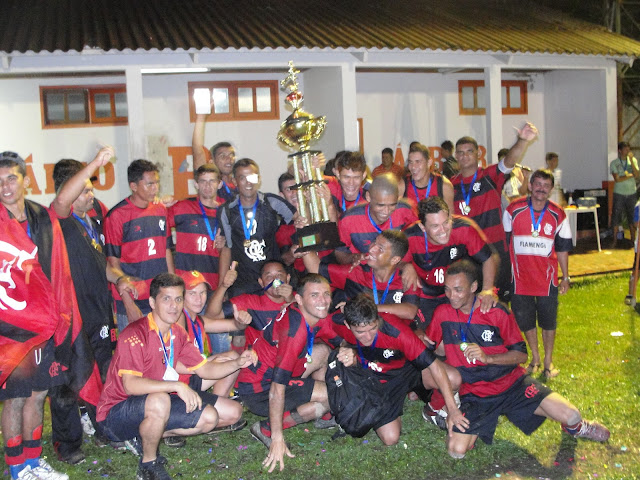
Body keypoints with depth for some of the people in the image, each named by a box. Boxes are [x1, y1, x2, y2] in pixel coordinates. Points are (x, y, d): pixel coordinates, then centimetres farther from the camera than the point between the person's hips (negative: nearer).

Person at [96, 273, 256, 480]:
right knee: (160, 401, -38)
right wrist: (178, 386, -38)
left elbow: (205, 369, 7)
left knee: (209, 418, 1)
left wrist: (238, 363, -10)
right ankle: (148, 463, -13)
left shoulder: (177, 334, 4)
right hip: (116, 415, -8)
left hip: (151, 407, 8)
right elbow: (130, 385, -33)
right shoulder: (135, 334, -22)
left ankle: (147, 436, 8)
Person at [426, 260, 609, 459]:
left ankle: (574, 427, 23)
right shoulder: (443, 314, -6)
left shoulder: (497, 312, -8)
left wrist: (487, 358, -21)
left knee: (570, 416, -16)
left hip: (511, 382, 0)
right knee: (457, 450, -24)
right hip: (474, 394, 0)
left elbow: (521, 354, -5)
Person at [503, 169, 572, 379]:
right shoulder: (513, 210, -7)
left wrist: (565, 277, 7)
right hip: (521, 276, 0)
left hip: (547, 277, 0)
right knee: (525, 320, 11)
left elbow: (562, 248, 6)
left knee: (548, 321, 7)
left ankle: (548, 361, 26)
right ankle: (535, 359, 32)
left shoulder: (558, 215, -3)